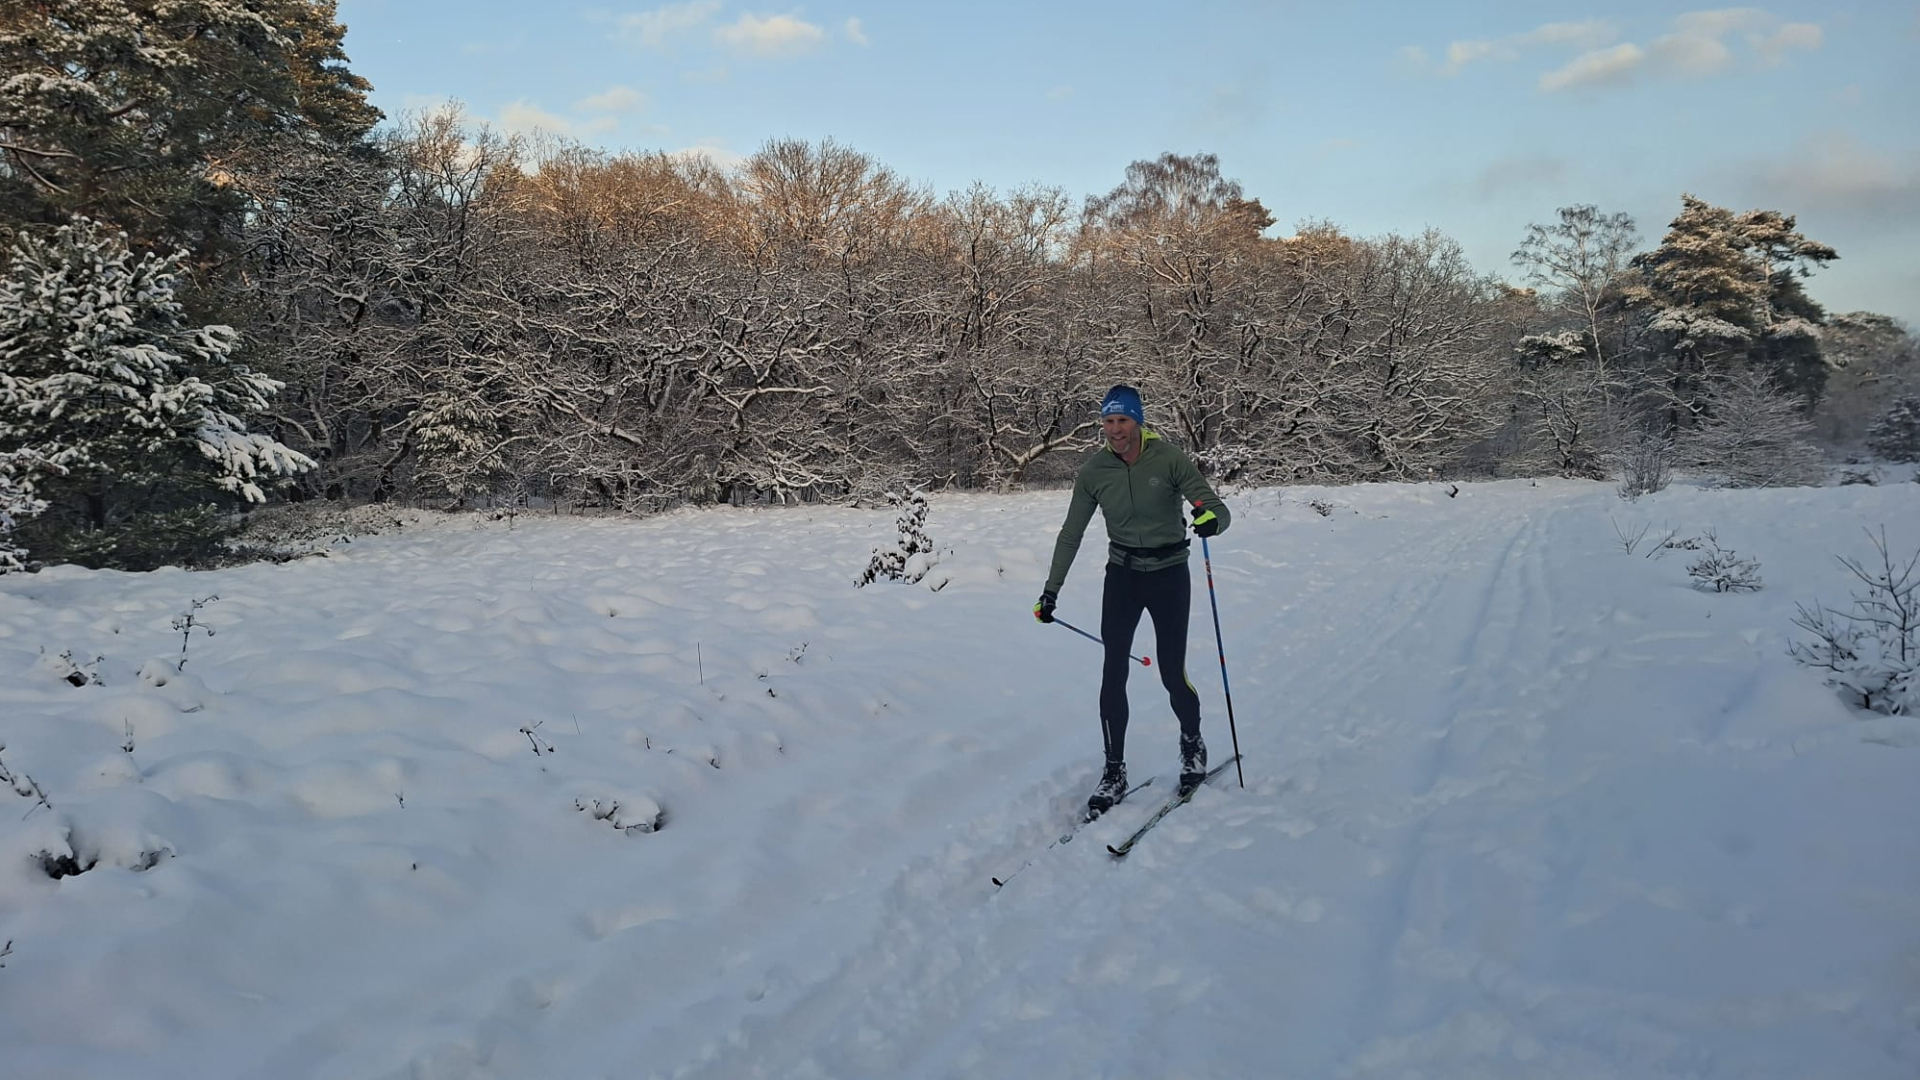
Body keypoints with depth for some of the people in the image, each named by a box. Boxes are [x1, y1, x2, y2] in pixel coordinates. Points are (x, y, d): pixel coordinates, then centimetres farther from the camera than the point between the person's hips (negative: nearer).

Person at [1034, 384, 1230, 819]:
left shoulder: (1168, 459, -15)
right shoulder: (1094, 470, -6)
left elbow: (1218, 510, -18)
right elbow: (1072, 533, 2)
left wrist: (1211, 519, -43)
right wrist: (1051, 591, 1)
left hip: (1169, 574, -2)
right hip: (1122, 575, 2)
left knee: (1173, 675, 0)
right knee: (1113, 674, -5)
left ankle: (1192, 742, 30)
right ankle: (1114, 771, 7)